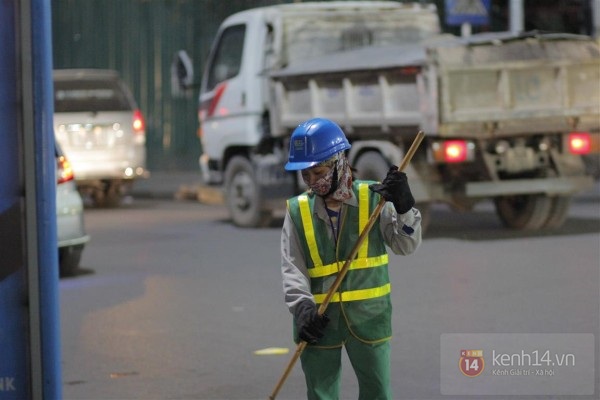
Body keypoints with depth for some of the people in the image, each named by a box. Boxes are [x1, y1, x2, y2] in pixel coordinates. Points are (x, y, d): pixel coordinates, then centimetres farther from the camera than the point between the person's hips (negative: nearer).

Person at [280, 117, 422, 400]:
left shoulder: (374, 199, -4)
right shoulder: (298, 210, -2)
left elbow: (406, 245, -5)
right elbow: (292, 267, -5)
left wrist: (404, 208, -21)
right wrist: (303, 308, -20)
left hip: (368, 316, -1)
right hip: (318, 320, 1)